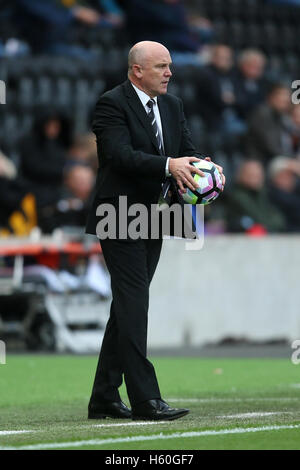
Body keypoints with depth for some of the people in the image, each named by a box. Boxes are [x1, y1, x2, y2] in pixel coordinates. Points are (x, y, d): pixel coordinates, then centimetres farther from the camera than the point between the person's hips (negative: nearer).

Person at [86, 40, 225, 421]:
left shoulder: (172, 106, 14)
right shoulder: (112, 104, -10)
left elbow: (186, 152, 10)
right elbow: (121, 154, -23)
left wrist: (198, 168, -13)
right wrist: (168, 165, -33)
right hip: (120, 218, -8)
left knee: (127, 309, 11)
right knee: (133, 305, -12)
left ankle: (104, 399, 16)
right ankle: (145, 399, -14)